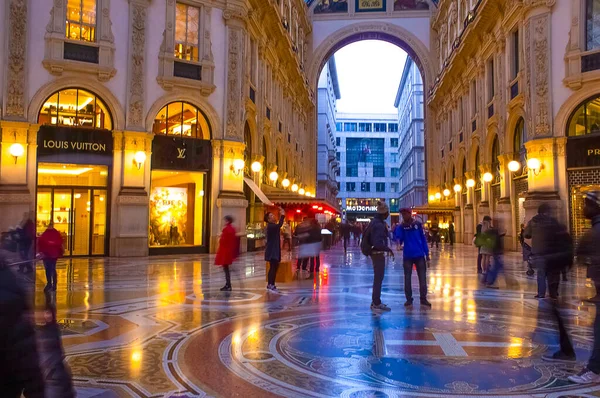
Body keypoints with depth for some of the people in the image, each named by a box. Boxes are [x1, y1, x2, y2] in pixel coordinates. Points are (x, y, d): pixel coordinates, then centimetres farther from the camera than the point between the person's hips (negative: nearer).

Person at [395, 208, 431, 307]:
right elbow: (399, 240, -8)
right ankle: (409, 299, 17)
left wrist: (427, 253, 2)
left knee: (422, 278, 4)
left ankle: (423, 299, 15)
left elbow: (423, 239, 3)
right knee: (407, 278, 6)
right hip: (407, 256, 0)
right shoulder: (401, 227, -1)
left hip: (420, 255, 0)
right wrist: (397, 240, -32)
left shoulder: (418, 224, -1)